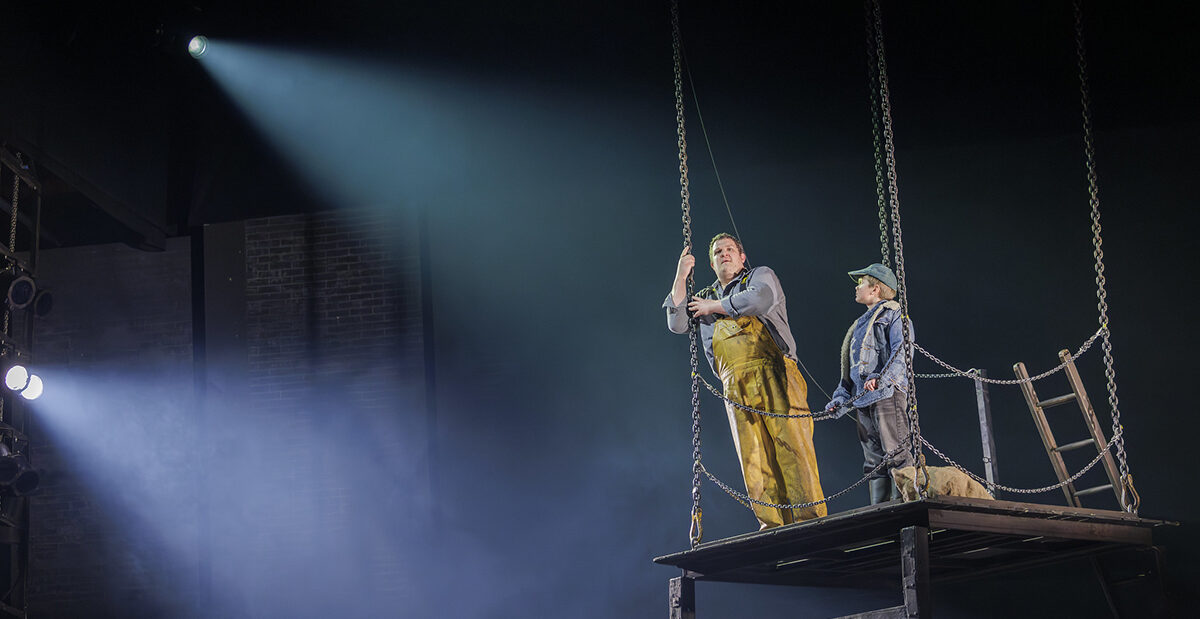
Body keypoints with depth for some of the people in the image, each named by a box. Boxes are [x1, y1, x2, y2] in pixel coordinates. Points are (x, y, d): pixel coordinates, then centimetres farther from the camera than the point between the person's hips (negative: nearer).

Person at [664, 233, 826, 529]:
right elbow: (677, 324, 16)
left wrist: (715, 306, 4)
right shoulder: (706, 297, 28)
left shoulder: (760, 275, 16)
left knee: (790, 443, -14)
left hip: (773, 373, -4)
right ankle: (774, 524, -7)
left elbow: (762, 300, -7)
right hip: (736, 385, 4)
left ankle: (811, 517, -17)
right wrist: (681, 277, 14)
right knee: (753, 456, -6)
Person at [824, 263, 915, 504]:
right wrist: (841, 398, 15)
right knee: (874, 461, 5)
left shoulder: (893, 314, 3)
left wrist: (882, 378, -28)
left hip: (887, 394, -8)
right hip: (862, 399, 9)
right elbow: (851, 370, 27)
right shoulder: (862, 324, 28)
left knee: (896, 453, -14)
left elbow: (901, 353, -12)